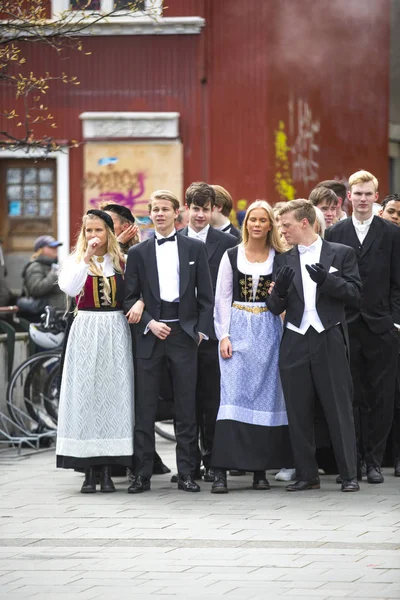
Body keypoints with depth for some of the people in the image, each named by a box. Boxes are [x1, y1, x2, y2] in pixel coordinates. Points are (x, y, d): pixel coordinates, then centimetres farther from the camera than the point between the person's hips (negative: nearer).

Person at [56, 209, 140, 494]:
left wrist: (140, 302, -17)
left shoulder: (122, 262, 9)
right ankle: (89, 471, -1)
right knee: (85, 393, -4)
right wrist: (87, 257, -18)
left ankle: (108, 471, 3)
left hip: (115, 331, 1)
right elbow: (69, 288, -14)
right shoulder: (76, 260, 5)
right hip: (86, 330, -1)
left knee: (113, 394, -1)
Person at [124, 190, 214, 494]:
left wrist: (202, 330, -2)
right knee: (145, 408, 0)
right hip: (150, 335, 1)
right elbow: (130, 297, 7)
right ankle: (142, 474, 3)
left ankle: (186, 473, 5)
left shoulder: (195, 248, 8)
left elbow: (206, 294, 7)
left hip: (184, 334, 0)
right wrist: (148, 323, -7)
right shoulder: (138, 252, 9)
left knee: (187, 408, 1)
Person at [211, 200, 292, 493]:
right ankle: (221, 471, -14)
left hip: (269, 331, 1)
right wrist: (224, 335, -4)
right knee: (233, 393, -11)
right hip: (238, 329, -1)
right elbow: (222, 297, 3)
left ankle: (261, 469, 7)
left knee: (267, 395, 0)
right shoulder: (232, 256, 6)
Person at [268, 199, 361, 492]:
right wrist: (279, 290, -13)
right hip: (295, 343, 3)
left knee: (339, 409, -2)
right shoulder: (284, 261, 11)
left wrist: (327, 280, -17)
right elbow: (276, 308, 9)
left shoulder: (342, 253, 4)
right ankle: (307, 475, 13)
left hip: (329, 340, -3)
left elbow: (354, 294, -3)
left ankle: (349, 474, 3)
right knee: (299, 413, 5)